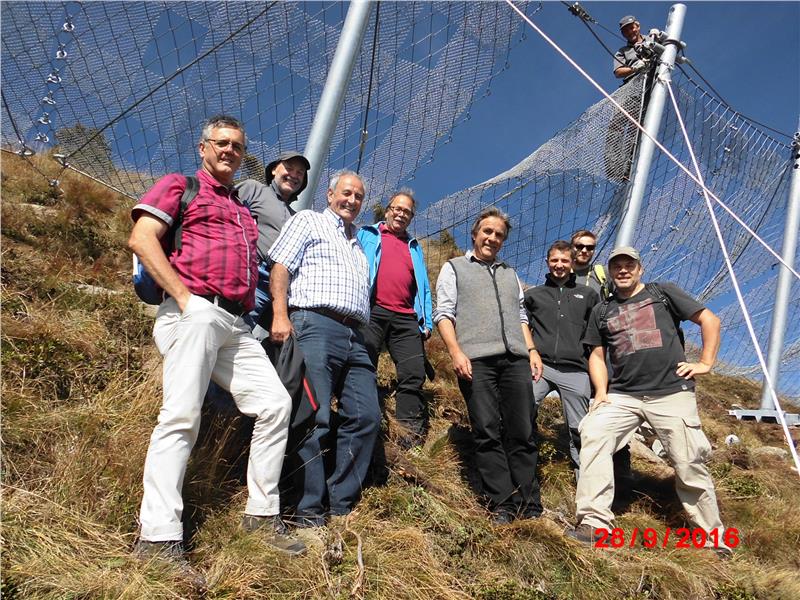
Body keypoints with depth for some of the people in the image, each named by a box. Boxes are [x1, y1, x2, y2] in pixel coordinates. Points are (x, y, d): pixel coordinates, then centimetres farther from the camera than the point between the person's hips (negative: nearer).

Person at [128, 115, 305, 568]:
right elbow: (142, 238, -4)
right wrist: (184, 298, -12)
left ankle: (262, 513, 8)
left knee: (276, 403, -1)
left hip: (235, 324, 7)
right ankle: (159, 538, -10)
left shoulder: (244, 212, 29)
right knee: (182, 415, -13)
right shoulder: (180, 186, 11)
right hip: (196, 312, -7)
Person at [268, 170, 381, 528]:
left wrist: (364, 336, 17)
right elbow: (280, 267, -1)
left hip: (355, 337, 7)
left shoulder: (359, 244, 32)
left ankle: (340, 508, 6)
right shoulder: (308, 221, 13)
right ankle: (309, 513, -4)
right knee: (316, 419, -11)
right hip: (316, 324, -7)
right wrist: (280, 315, -15)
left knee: (366, 417, -2)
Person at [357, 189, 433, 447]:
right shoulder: (366, 235, 17)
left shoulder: (414, 247, 27)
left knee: (414, 375, -6)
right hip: (371, 312, -3)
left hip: (406, 319, 3)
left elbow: (423, 287, 22)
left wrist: (426, 322, 10)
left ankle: (411, 436, -4)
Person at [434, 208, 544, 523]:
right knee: (487, 433, -5)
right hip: (476, 359, -4)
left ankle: (529, 507, 5)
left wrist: (532, 350, 10)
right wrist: (456, 352, -10)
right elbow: (443, 314, 3)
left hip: (515, 359, 4)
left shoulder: (510, 273, 27)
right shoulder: (454, 268, 14)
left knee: (523, 432, -1)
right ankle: (502, 506, 1)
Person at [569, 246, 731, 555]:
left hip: (672, 393, -2)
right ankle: (594, 523, -22)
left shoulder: (662, 293, 10)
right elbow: (597, 356, 17)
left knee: (689, 466, -2)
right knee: (593, 435, -23)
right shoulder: (602, 311, 18)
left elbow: (710, 320, 10)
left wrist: (705, 363, 2)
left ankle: (713, 539, 18)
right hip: (623, 396, 2)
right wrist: (601, 392, 1)